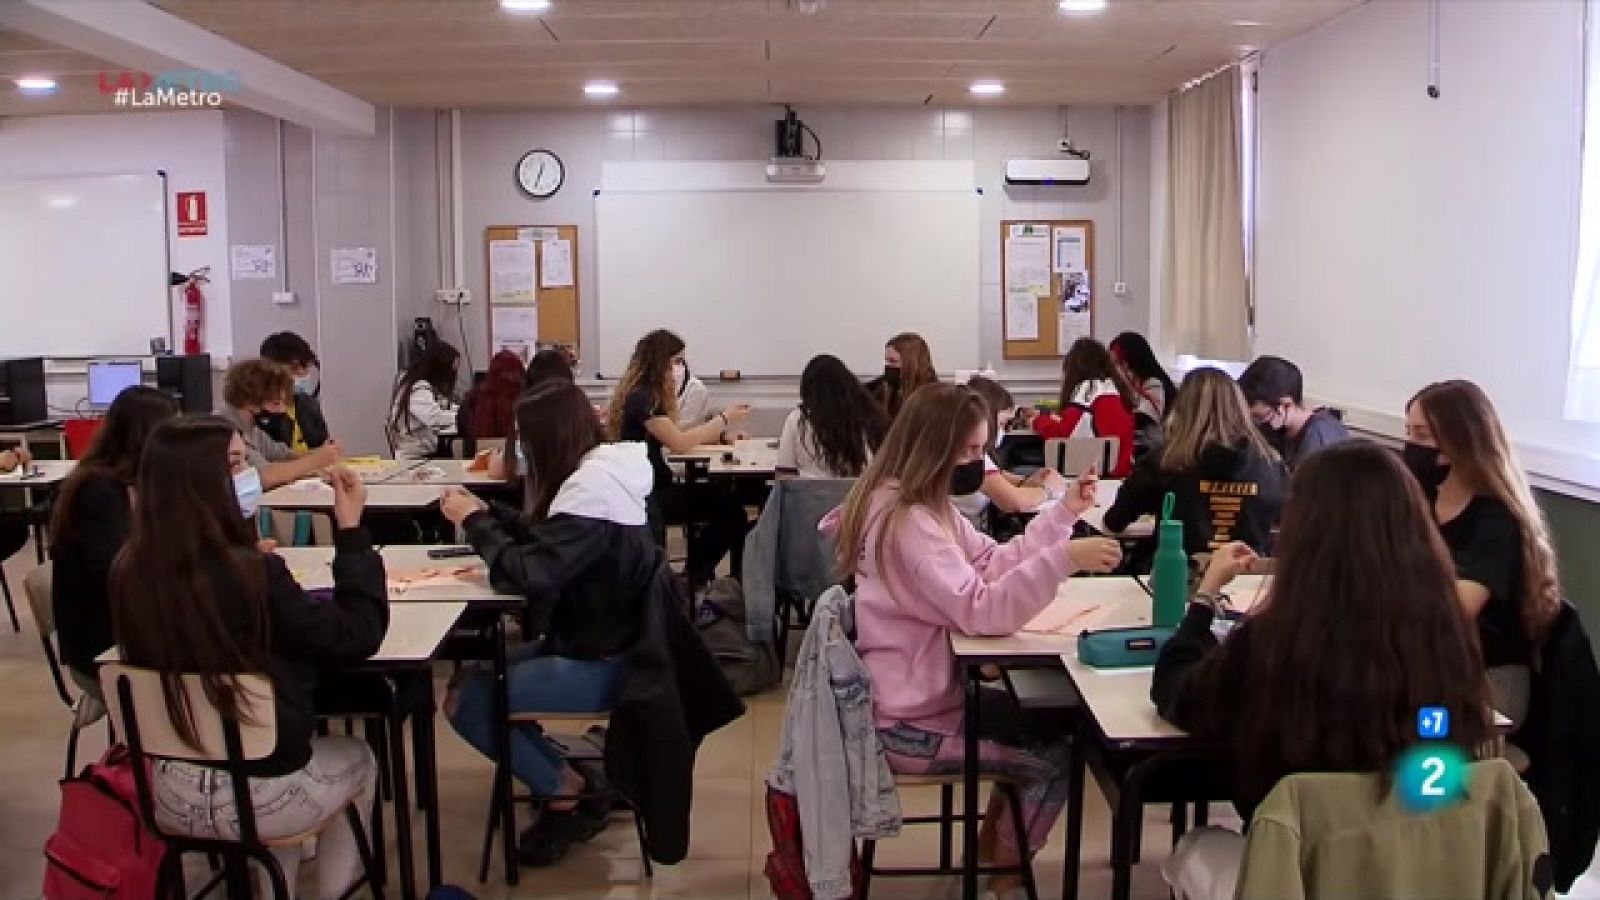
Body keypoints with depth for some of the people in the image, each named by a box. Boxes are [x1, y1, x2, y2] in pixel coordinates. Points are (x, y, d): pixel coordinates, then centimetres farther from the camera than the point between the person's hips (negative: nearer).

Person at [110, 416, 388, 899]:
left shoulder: (130, 569, -8)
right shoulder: (252, 575, -25)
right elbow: (357, 637, -16)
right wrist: (351, 530, -13)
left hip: (167, 790, 5)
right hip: (257, 792, -5)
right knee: (359, 759, 27)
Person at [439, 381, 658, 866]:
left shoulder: (591, 490, -25)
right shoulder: (600, 475, 6)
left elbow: (528, 573, -28)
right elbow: (544, 539, 16)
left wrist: (474, 523, -14)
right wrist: (486, 513, 5)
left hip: (600, 663, -10)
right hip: (591, 642, 10)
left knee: (466, 701, -7)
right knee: (480, 676, 13)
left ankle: (569, 792, 6)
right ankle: (578, 778, 13)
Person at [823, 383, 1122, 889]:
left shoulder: (924, 505, 7)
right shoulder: (906, 521, -27)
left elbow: (993, 563, 8)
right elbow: (979, 612, -34)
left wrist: (1064, 513, 2)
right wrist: (1063, 560, -40)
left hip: (924, 693, 10)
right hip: (906, 724, -10)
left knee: (1046, 723, 20)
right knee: (1055, 760, 2)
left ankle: (987, 857, 32)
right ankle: (999, 882, 21)